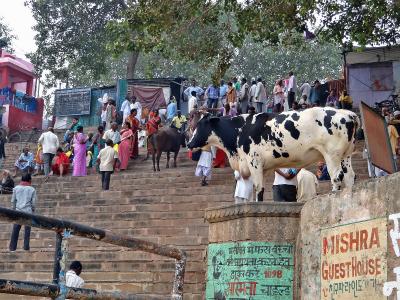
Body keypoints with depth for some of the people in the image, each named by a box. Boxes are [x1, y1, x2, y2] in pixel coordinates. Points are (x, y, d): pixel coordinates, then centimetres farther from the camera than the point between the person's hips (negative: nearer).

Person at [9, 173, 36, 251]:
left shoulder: (16, 188, 4)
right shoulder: (32, 189, -1)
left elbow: (13, 200, 5)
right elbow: (33, 202, 0)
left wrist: (14, 209, 18)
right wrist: (33, 210, 17)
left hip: (18, 211, 2)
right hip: (28, 211, -2)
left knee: (15, 230, 5)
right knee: (27, 230, 3)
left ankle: (12, 247, 5)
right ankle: (26, 246, 2)